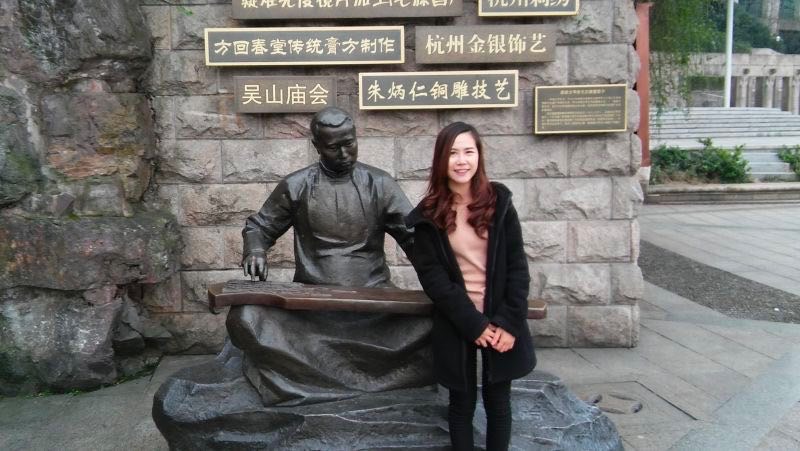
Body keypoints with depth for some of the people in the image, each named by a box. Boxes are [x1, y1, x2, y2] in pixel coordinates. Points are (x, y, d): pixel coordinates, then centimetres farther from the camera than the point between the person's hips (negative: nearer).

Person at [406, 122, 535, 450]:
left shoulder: (498, 201, -1)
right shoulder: (429, 214, -4)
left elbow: (518, 266, -2)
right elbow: (431, 275, -7)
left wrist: (510, 323, -11)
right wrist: (473, 323, -13)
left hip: (501, 321, 1)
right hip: (456, 325, 0)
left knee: (498, 401, 12)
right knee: (462, 403, 12)